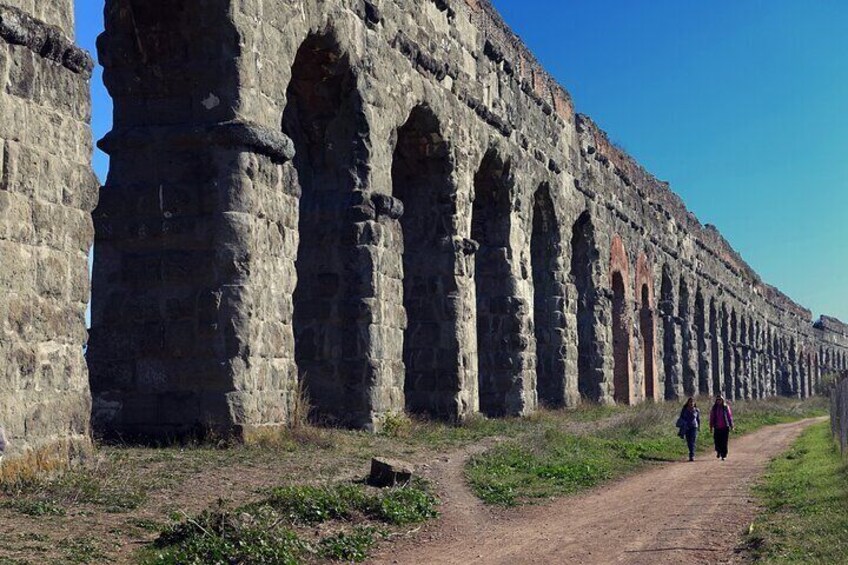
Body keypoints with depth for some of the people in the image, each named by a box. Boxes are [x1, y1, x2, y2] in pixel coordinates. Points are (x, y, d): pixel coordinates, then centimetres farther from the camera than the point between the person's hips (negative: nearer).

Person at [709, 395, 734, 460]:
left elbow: (730, 416, 3)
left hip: (725, 427, -1)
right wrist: (711, 427, 5)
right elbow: (711, 417, 8)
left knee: (724, 442, -1)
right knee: (717, 441, -2)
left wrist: (731, 425, 0)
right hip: (717, 427, 1)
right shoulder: (714, 408, 5)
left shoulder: (726, 407, 0)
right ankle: (718, 451, 26)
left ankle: (723, 455, 7)